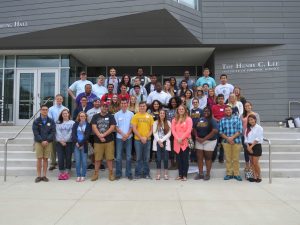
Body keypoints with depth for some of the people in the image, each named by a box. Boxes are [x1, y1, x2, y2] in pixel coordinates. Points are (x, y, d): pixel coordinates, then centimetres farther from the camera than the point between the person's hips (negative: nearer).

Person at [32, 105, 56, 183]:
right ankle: (39, 176, 6)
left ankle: (44, 176, 10)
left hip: (48, 142, 1)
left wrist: (47, 140, -12)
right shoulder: (36, 121, 3)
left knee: (45, 159, 4)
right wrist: (41, 141, -13)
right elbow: (35, 133, -4)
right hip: (39, 142, -1)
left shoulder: (51, 121, 5)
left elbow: (53, 132, 0)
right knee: (39, 159, -1)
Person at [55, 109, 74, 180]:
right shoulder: (58, 123, 13)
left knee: (68, 158, 1)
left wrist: (65, 140, -10)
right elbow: (58, 132, 4)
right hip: (59, 143, 2)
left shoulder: (72, 123, 5)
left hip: (69, 143, -1)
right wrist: (61, 141, -8)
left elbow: (71, 133, -3)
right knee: (60, 158, -3)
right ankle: (61, 173, 5)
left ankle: (67, 173, 8)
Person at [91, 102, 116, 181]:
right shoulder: (95, 117, 7)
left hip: (109, 141, -1)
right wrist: (100, 136, -14)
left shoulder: (111, 116, 5)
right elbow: (94, 127, -3)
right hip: (98, 141, 1)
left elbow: (112, 127, -6)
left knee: (109, 158, 2)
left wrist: (104, 134, -14)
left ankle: (111, 174, 11)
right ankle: (96, 174, 16)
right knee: (97, 158, 6)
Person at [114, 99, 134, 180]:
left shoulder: (131, 114, 2)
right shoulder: (117, 114, 2)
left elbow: (132, 126, 2)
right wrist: (123, 134, -11)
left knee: (128, 156, 4)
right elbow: (116, 127, 1)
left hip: (129, 137, 0)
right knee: (118, 156, 2)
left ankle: (128, 173, 13)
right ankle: (118, 173, 11)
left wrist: (127, 135, -10)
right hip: (119, 137, 0)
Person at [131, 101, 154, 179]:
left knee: (146, 158, 8)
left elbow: (151, 129, 8)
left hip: (147, 140, 2)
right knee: (139, 158, 5)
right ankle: (138, 173, 14)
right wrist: (141, 138, -11)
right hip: (138, 140, -2)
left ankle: (146, 173, 19)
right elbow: (134, 129, -6)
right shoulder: (135, 116, 0)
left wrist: (146, 137, -6)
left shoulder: (149, 116, 8)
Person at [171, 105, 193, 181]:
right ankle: (180, 174, 13)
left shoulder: (188, 119, 1)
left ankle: (185, 175, 4)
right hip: (177, 142, 4)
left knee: (185, 159, -2)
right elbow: (173, 130, 3)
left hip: (185, 141, -4)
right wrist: (177, 139, -10)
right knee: (179, 159, 7)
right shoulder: (174, 120, 12)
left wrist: (182, 138, -14)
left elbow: (189, 130, -8)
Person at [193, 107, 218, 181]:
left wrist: (204, 139, -19)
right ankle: (200, 173, 14)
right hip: (199, 141, 4)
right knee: (199, 157, 5)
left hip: (209, 141, -4)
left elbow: (215, 131, -19)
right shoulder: (198, 119, 8)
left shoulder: (212, 120, -7)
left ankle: (208, 174, 13)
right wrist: (196, 137, -8)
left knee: (208, 157, 4)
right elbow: (194, 129, 11)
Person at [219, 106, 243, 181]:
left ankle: (236, 174, 10)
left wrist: (232, 137, -13)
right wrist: (228, 138, -10)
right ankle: (229, 174, 13)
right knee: (228, 159, 5)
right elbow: (221, 132, 4)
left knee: (236, 159, 1)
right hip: (226, 142, 1)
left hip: (236, 141, -1)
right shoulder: (222, 120, 8)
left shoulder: (237, 118, 3)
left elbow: (240, 130, -3)